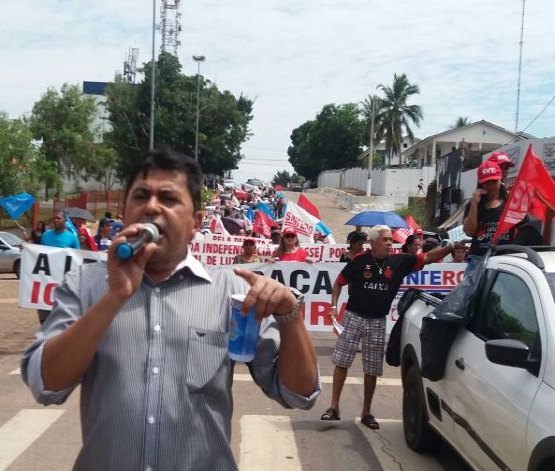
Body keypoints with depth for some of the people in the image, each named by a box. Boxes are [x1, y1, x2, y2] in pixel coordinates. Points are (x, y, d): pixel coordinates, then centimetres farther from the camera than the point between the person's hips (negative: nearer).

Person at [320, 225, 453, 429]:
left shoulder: (399, 261, -1)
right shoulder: (360, 261, -7)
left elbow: (428, 257, -4)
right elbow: (339, 282, 3)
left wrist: (451, 248, -17)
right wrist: (334, 305, -7)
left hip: (378, 322, 2)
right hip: (354, 317, -2)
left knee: (372, 369, 8)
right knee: (341, 362, -2)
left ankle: (367, 412, 20)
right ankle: (334, 407, 7)